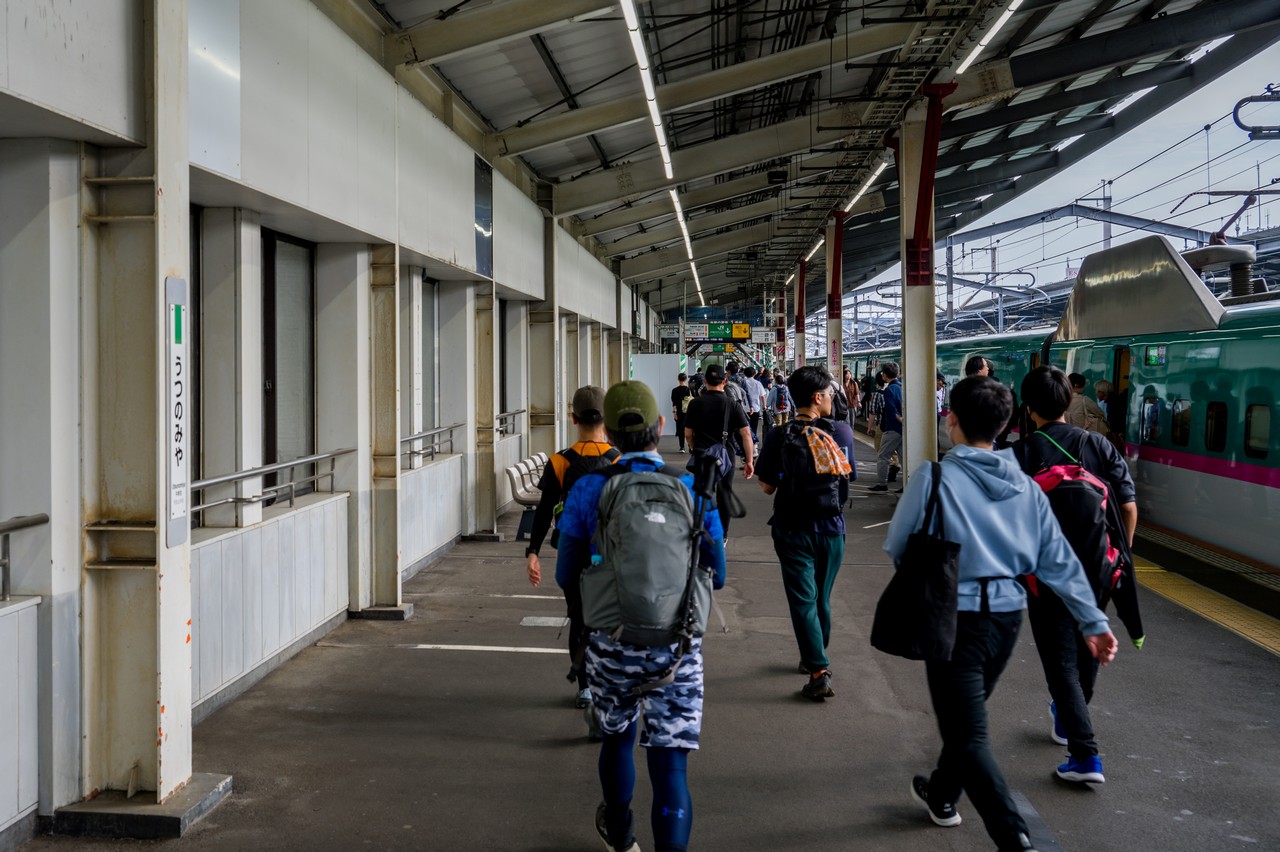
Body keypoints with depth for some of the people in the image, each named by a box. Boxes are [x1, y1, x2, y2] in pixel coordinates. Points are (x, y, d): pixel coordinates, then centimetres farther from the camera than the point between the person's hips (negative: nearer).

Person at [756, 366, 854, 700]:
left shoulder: (778, 437, -12)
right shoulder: (842, 432, -8)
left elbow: (768, 487, -8)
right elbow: (848, 476, 4)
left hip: (793, 529, -2)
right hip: (831, 526, 2)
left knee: (803, 599, 1)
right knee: (821, 598, 18)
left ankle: (819, 672, -8)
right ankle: (814, 657, 35)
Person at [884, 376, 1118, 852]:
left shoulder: (934, 476, -14)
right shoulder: (1026, 486, 2)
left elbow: (896, 546, -6)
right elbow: (1059, 561, 1)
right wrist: (1093, 621, 4)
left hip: (955, 618, -6)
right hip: (1008, 617, 6)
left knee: (970, 736, -1)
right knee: (967, 714, 26)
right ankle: (941, 795, 46)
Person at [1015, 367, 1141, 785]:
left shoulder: (1020, 454, -11)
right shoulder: (1099, 445, -2)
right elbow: (1129, 506, -1)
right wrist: (1122, 552, 13)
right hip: (1096, 568, 4)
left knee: (1061, 660, 3)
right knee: (1087, 650, 23)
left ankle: (1085, 754, -2)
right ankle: (1069, 720, 45)